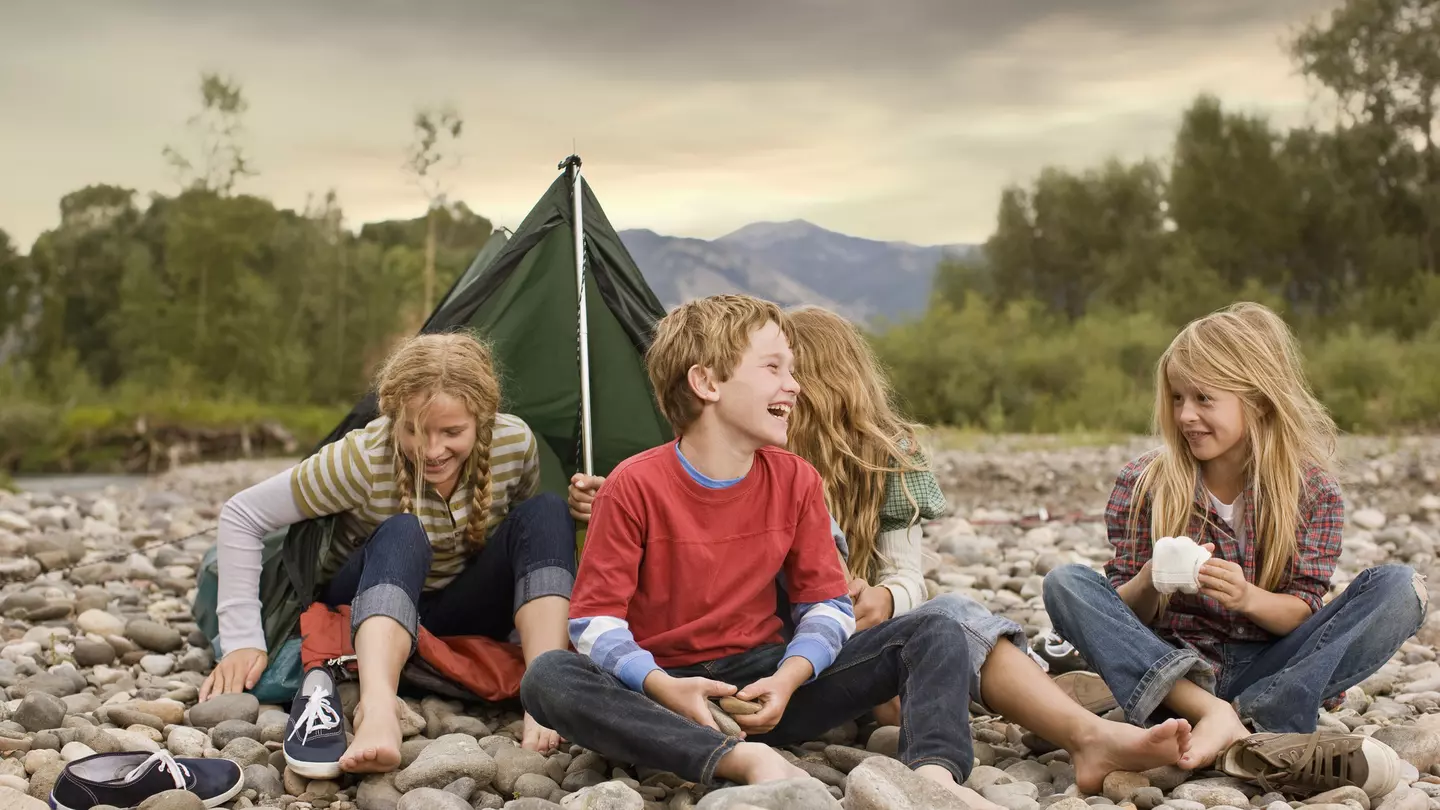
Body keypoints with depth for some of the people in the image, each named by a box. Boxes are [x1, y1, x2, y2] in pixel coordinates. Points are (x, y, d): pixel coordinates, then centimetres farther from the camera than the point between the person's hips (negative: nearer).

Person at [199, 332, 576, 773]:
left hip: (462, 620, 3)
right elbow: (242, 515, -20)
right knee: (401, 535, -36)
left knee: (545, 513, -22)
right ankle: (376, 711, -59)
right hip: (372, 609, -3)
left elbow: (531, 538, 4)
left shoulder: (516, 444, -16)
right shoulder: (364, 459, -25)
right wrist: (242, 640, -25)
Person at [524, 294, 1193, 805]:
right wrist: (661, 689, -28)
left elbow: (826, 603, 2)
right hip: (666, 689, -3)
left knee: (932, 634, -12)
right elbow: (597, 616, -11)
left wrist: (787, 679, -17)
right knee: (548, 677, -35)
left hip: (764, 686, 4)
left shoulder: (796, 481, 1)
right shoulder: (635, 485, -12)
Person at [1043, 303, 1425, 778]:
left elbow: (1306, 614, -3)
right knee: (1065, 584, -22)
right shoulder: (1143, 484, -1)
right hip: (1171, 666, 0)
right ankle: (1213, 714, -39)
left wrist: (1247, 597, -24)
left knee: (1400, 588, -18)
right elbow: (1126, 615, 1)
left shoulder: (1312, 490, 0)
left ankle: (1256, 721, -34)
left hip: (1265, 673, 0)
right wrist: (1148, 583, -23)